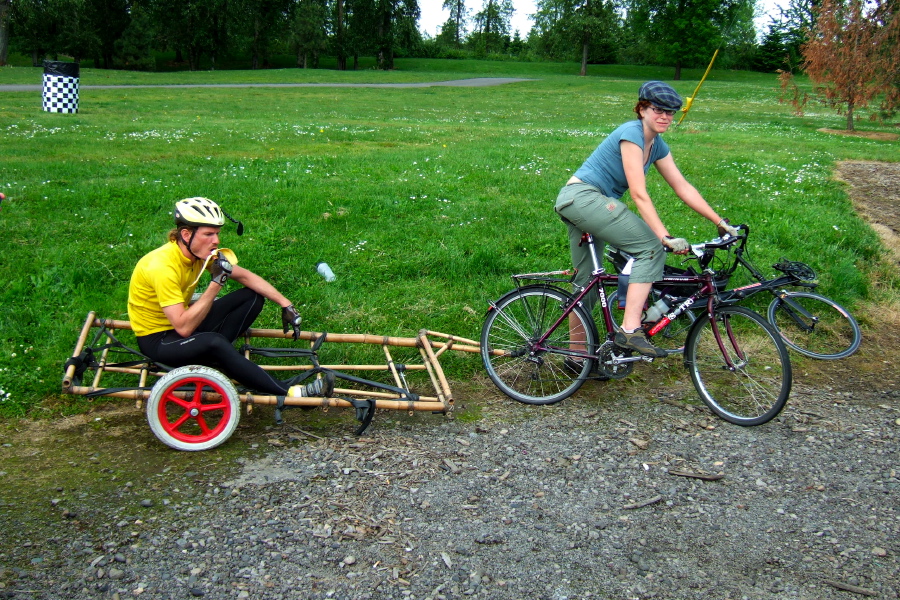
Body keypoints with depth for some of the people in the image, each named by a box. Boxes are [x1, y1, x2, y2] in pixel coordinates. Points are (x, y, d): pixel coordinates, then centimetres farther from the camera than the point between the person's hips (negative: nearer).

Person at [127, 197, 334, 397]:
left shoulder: (202, 252, -7)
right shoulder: (163, 266, -30)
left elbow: (245, 276, 2)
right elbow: (184, 328, -34)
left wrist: (286, 305, -5)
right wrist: (216, 283, -35)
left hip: (183, 323, 8)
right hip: (157, 339, -8)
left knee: (254, 296, -1)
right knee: (213, 342, -38)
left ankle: (213, 357, -10)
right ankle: (287, 393, -32)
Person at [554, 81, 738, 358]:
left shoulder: (657, 145, 12)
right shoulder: (632, 133, -16)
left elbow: (683, 187, 12)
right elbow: (639, 194, -22)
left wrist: (721, 222, 8)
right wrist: (666, 237, -27)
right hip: (582, 197, -10)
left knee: (587, 282, 14)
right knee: (650, 246, -16)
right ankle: (630, 330, -19)